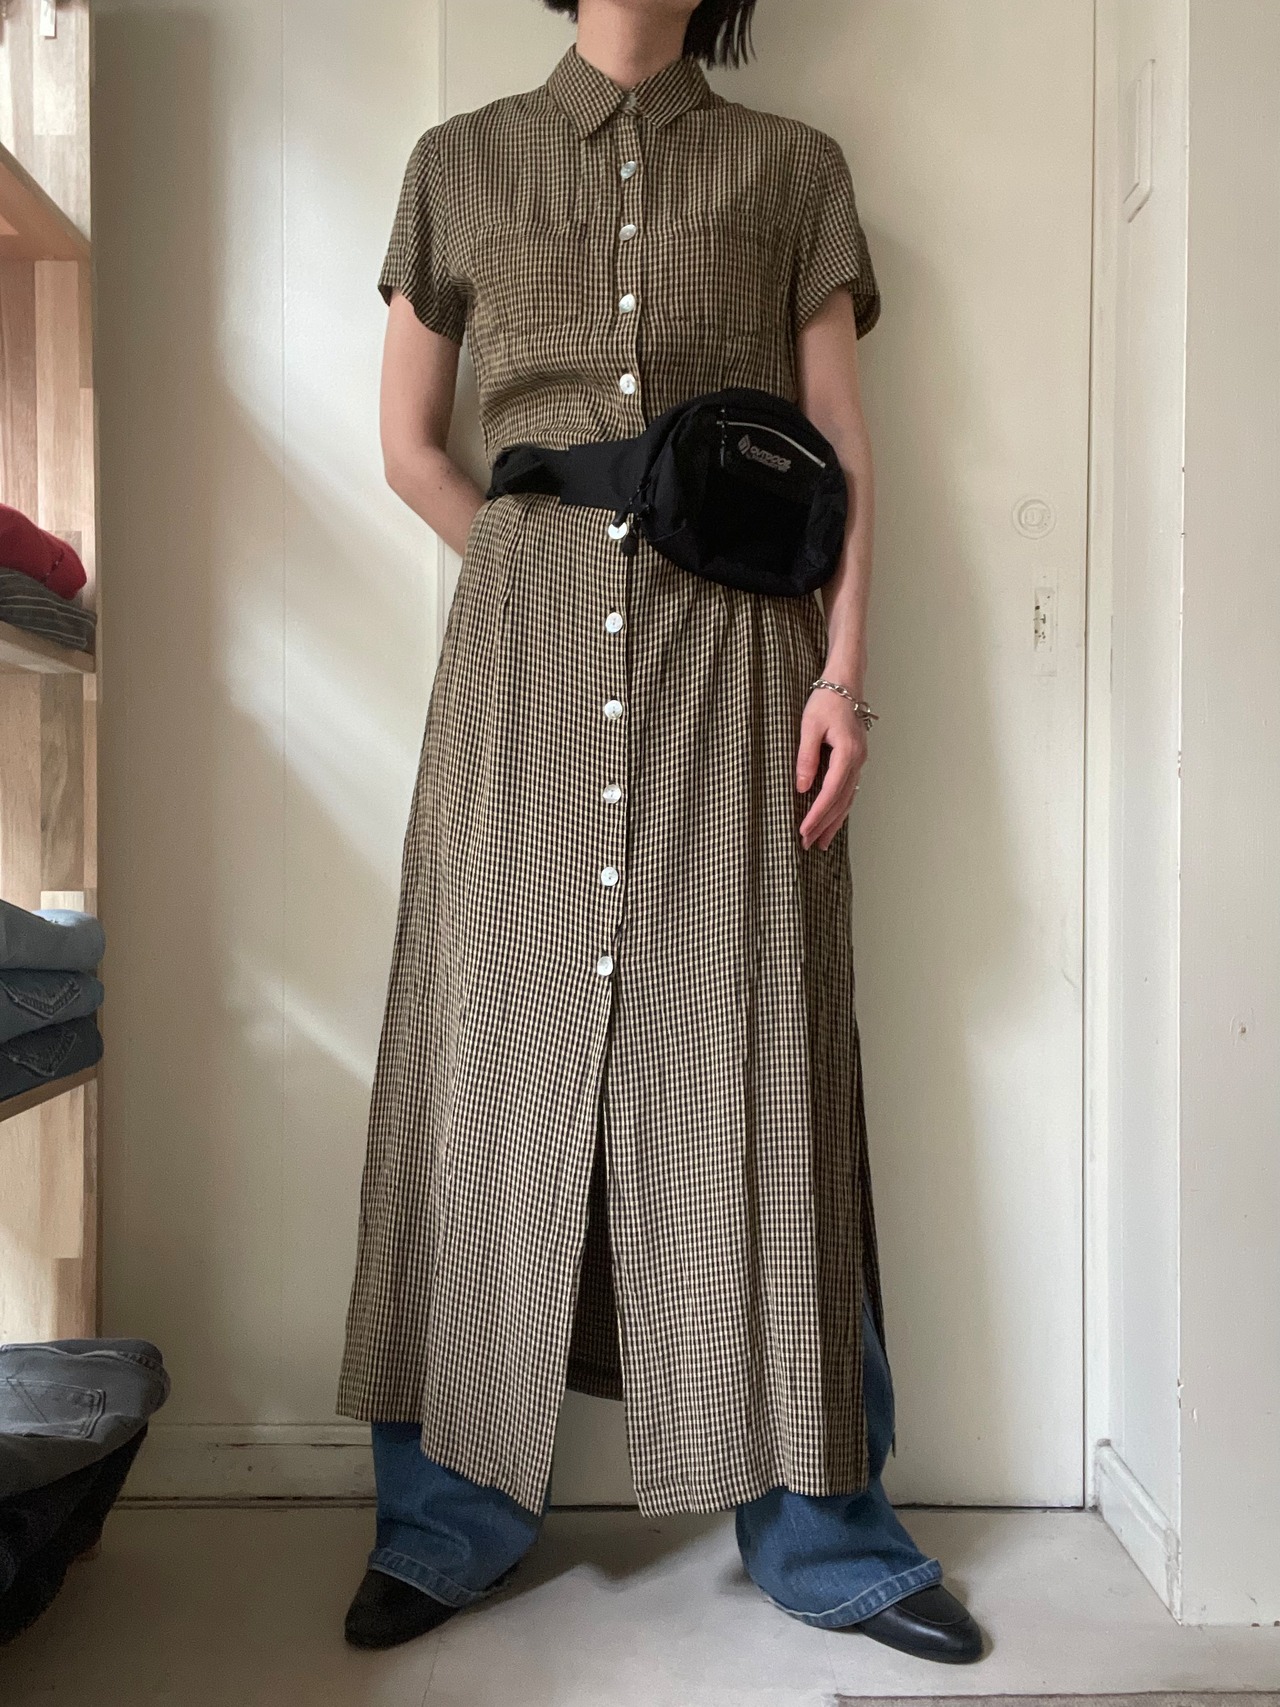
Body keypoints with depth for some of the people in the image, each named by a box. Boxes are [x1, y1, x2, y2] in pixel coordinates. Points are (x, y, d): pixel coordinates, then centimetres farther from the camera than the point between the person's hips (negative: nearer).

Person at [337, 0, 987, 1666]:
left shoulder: (790, 169, 14)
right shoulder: (464, 163, 15)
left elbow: (843, 449, 6)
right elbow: (412, 444, 15)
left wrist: (841, 673, -5)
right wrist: (544, 584, 5)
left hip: (737, 659, 0)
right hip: (527, 653, 1)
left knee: (753, 1054, -1)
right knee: (501, 1044, 1)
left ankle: (816, 1524, 13)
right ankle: (451, 1514, 15)